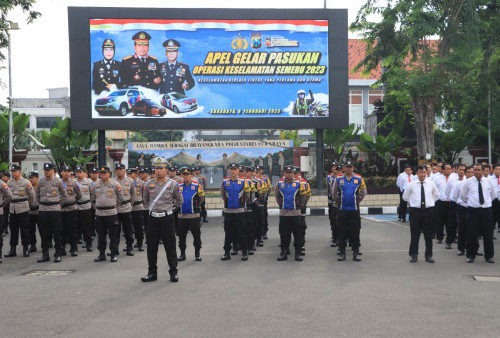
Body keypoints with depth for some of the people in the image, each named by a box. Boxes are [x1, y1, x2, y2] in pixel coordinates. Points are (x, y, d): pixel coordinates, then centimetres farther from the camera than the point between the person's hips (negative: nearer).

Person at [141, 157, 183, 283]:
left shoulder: (172, 184, -1)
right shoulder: (148, 184, 5)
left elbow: (179, 201, 11)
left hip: (167, 218, -3)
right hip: (152, 219, 3)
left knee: (170, 246, 1)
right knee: (151, 247, 7)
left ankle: (173, 272, 10)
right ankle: (152, 273, 16)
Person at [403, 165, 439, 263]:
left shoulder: (431, 184, 4)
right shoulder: (411, 184, 0)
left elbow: (436, 195, 19)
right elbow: (405, 196, 12)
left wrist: (430, 202, 10)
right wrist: (413, 202, 6)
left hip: (428, 211, 1)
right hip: (415, 211, -1)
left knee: (428, 234, 6)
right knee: (415, 234, 2)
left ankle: (428, 255, 16)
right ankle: (413, 255, 12)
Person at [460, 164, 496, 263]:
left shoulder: (488, 181, 6)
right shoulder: (468, 182, 0)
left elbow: (494, 194, 19)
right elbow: (462, 195, 10)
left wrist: (487, 201, 15)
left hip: (486, 209, 1)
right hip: (472, 210, -1)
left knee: (488, 234, 3)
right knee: (471, 234, 0)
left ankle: (489, 256, 14)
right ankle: (471, 255, 12)